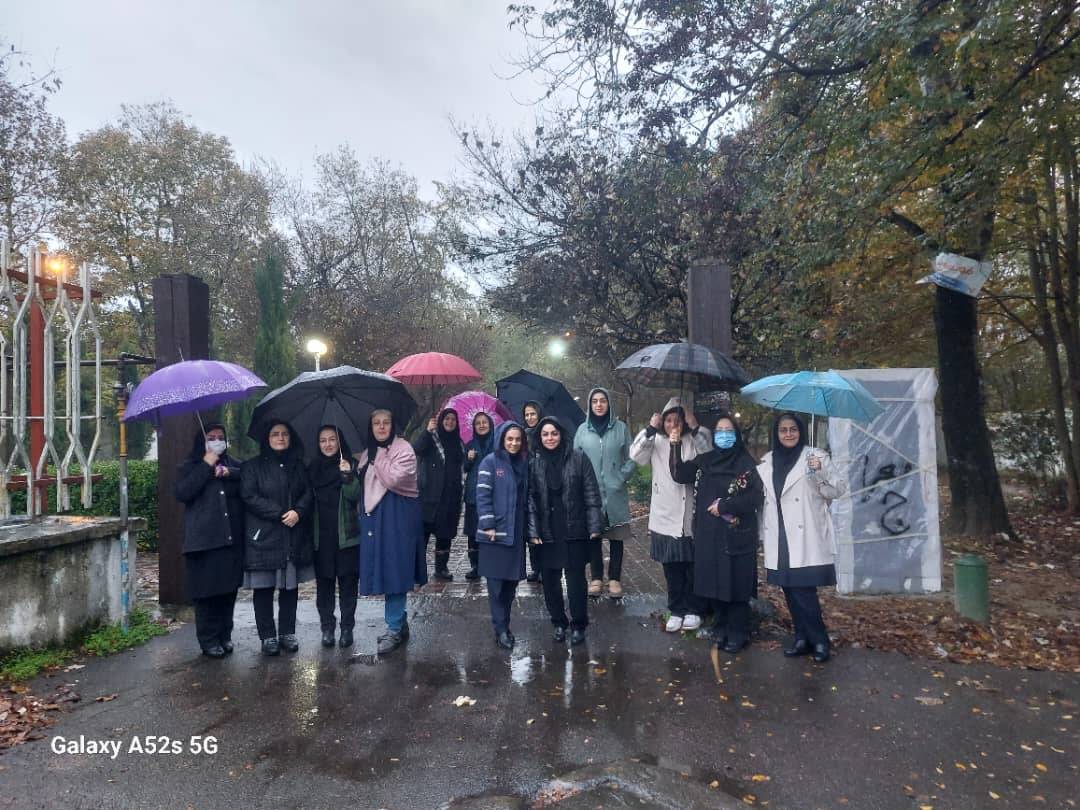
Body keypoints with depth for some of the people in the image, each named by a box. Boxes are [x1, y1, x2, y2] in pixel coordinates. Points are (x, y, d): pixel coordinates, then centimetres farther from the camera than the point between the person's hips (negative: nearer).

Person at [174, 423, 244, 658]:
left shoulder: (234, 464, 14)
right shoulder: (190, 467, 6)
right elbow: (182, 493, -12)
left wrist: (229, 473, -15)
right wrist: (206, 466, -11)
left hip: (232, 539, 3)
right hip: (203, 540, -3)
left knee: (229, 590, 7)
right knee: (206, 591, -1)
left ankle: (225, 636, 19)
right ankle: (208, 640, 10)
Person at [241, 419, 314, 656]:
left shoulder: (297, 465, 14)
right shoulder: (253, 466, 3)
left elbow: (308, 493, 7)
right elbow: (249, 497, -7)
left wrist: (298, 512, -13)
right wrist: (280, 514, -13)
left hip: (294, 537, 3)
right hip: (263, 537, -3)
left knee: (290, 586, 6)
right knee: (263, 588, 1)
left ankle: (287, 633, 16)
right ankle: (268, 636, 11)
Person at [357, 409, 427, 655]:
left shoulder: (403, 449, -8)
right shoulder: (368, 453, 15)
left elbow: (392, 479, -21)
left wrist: (379, 456, -14)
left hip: (398, 516, -7)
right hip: (373, 517, 7)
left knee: (393, 569, -6)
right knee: (383, 569, 10)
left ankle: (394, 628, 4)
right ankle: (400, 623, 24)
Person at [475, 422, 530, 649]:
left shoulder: (524, 463, 9)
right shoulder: (490, 462, -6)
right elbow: (482, 496, -10)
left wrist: (528, 525, 12)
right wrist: (488, 525, -16)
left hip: (517, 532, 5)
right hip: (495, 531, -5)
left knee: (512, 580, 9)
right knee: (496, 582, 0)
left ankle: (504, 623, 22)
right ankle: (501, 628, 8)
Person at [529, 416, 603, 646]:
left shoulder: (578, 458, -2)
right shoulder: (534, 463, 3)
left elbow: (591, 494, -1)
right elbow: (530, 499, 2)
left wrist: (594, 526, -5)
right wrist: (533, 531, -4)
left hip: (575, 530, -2)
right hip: (547, 532, 2)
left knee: (576, 579, 3)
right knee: (550, 579, 9)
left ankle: (578, 625, 21)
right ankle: (558, 622, 27)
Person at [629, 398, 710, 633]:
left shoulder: (693, 442, -2)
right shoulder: (656, 443, 1)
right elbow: (635, 454, -14)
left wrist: (695, 428, -21)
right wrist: (650, 428, -19)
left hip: (690, 518, -1)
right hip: (665, 518, 1)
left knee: (692, 567, 11)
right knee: (672, 569, 11)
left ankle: (692, 610, 26)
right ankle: (676, 610, 25)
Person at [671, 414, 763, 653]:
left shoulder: (746, 463, -5)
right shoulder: (705, 460, 8)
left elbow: (755, 498, -10)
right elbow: (680, 475, -3)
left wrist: (724, 505, -12)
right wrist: (676, 446, -11)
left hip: (737, 535, -4)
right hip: (709, 533, 4)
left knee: (735, 583, 1)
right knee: (714, 582, 10)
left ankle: (738, 634, 15)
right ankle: (722, 628, 25)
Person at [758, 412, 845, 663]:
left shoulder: (815, 456, -1)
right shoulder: (766, 462, 11)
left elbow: (838, 490, -5)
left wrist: (819, 472, -21)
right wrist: (764, 534, 10)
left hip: (806, 538, -5)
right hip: (779, 540, 5)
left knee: (804, 590, -7)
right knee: (790, 589, 10)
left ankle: (819, 641, 10)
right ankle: (802, 639, 23)